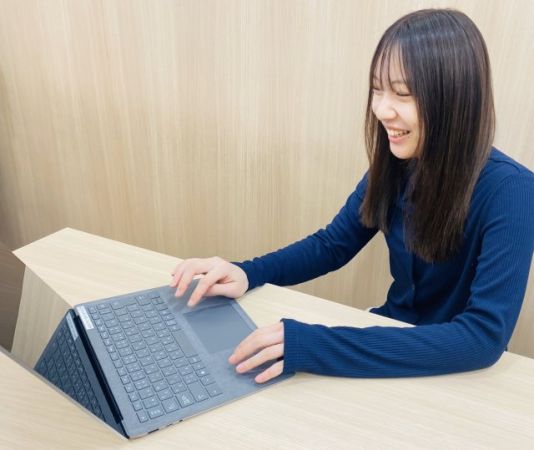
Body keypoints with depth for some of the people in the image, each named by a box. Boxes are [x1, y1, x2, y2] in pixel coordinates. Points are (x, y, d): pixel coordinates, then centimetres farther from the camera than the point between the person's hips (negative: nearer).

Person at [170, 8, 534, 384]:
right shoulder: (394, 166, -7)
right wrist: (247, 274, -17)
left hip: (454, 376, -4)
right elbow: (332, 246, 1)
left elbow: (485, 335, -31)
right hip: (394, 338, 5)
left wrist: (318, 348, -39)